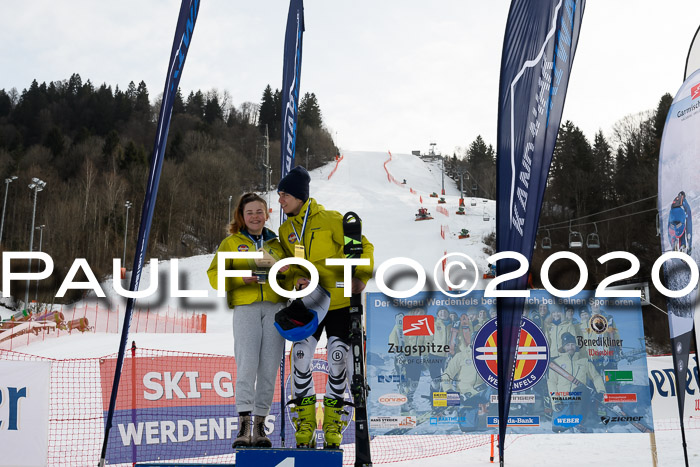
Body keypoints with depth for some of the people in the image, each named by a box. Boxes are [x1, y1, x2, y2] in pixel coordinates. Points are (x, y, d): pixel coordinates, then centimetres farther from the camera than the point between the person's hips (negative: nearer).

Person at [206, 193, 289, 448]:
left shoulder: (276, 244, 23)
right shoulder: (231, 243, 16)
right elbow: (215, 274, 6)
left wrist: (286, 271, -1)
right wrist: (240, 279, -11)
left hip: (275, 306, 2)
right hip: (245, 306, -2)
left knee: (269, 367, -4)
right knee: (247, 364, -16)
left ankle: (259, 425, 2)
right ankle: (244, 425, -19)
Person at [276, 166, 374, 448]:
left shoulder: (330, 220, -8)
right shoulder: (285, 231, 8)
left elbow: (363, 247, -5)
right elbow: (289, 265, 11)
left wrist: (360, 277, -18)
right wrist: (297, 278, -11)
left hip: (340, 301, -3)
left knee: (337, 362, -2)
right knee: (300, 357, -8)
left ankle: (333, 423, 12)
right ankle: (305, 423, 4)